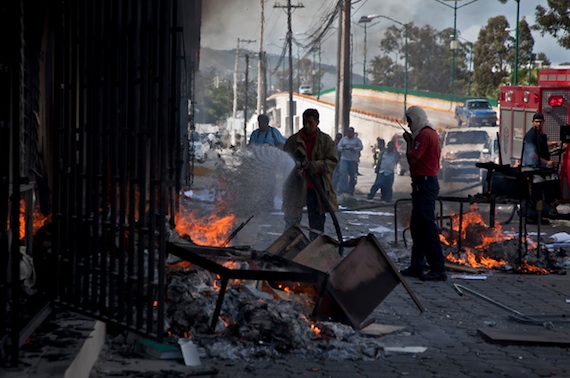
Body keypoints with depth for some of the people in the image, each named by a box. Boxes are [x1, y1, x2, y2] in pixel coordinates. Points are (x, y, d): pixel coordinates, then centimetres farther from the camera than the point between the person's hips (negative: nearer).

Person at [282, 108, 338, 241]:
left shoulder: (326, 141, 3)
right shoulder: (293, 140, 4)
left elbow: (332, 161, -4)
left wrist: (313, 166, -18)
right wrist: (295, 169, -18)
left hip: (317, 189, 0)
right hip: (296, 187, 0)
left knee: (317, 221, 10)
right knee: (292, 220, 3)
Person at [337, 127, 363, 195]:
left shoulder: (357, 140, 6)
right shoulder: (343, 139, 13)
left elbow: (360, 147, -5)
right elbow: (338, 147, 7)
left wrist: (353, 149, -22)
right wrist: (342, 148, -16)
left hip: (353, 160, -1)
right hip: (344, 159, 1)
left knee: (352, 175, 2)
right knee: (343, 173, -17)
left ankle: (351, 190, 11)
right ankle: (342, 189, -22)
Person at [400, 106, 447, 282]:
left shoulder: (424, 135, -14)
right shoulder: (432, 133, 19)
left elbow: (412, 159, -19)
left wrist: (409, 141, -5)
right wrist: (411, 140, 11)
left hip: (424, 183, -11)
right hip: (428, 182, 11)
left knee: (427, 226, -12)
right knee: (417, 226, 14)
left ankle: (438, 269, -13)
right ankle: (417, 266, 19)